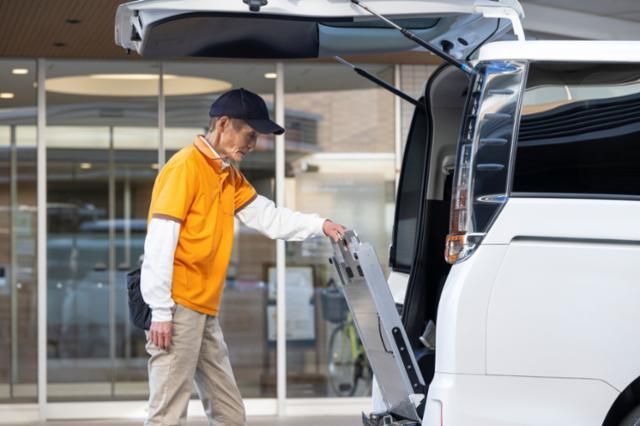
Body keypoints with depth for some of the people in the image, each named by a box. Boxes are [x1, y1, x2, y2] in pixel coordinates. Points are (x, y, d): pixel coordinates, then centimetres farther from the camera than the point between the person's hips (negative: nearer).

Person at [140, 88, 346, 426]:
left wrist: (319, 226, 2)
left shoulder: (230, 177, 17)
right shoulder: (185, 167, -11)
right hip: (178, 308, -9)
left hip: (205, 312, 10)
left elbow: (268, 218, 15)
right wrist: (161, 311, -19)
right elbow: (159, 242, -16)